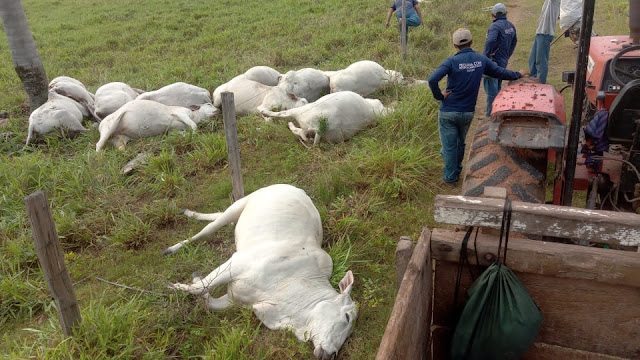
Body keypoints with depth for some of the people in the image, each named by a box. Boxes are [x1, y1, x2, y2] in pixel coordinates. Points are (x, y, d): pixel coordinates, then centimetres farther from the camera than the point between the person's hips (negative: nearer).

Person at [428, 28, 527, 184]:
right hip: (468, 112, 4)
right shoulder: (481, 59, -1)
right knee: (460, 143, 23)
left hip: (448, 111, -4)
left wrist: (439, 96, -13)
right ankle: (457, 170, 37)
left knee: (449, 145, 7)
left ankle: (450, 176, 14)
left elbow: (432, 80, -28)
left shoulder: (451, 61, -14)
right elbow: (500, 72, 12)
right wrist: (518, 74, 29)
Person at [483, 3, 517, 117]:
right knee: (497, 88, 20)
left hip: (494, 61, -8)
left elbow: (490, 42, -33)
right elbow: (514, 42, 25)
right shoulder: (511, 26, 11)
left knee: (491, 90, -5)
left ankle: (490, 115, -4)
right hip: (503, 62, 8)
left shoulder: (495, 26, -17)